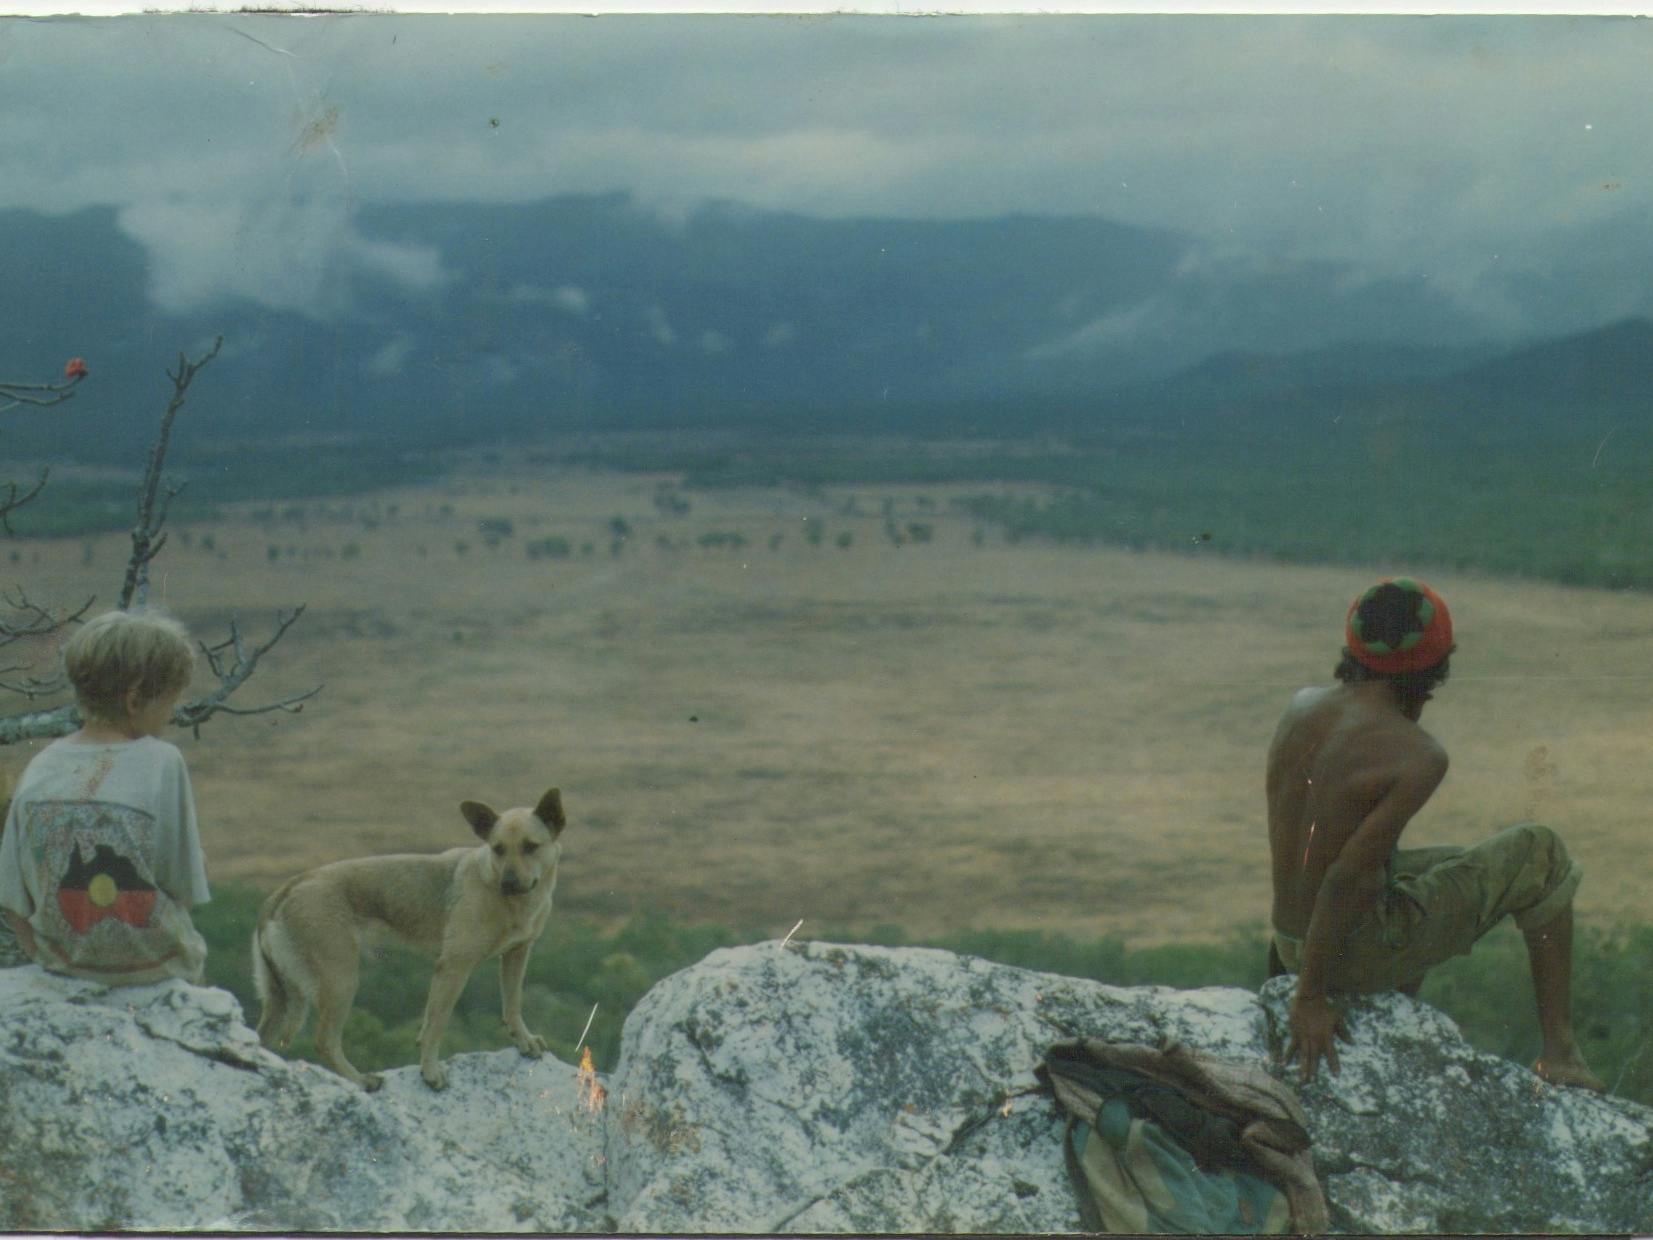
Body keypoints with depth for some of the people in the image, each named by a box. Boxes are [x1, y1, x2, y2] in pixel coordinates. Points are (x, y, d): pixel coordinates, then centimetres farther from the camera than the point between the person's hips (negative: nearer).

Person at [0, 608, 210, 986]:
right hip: (152, 965, -4)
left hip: (62, 961, 4)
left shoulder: (41, 768, -4)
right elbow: (187, 885, -12)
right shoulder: (162, 764, -16)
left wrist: (49, 962, 12)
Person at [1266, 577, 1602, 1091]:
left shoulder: (1302, 707, -1)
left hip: (1290, 944, 7)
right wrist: (1310, 996, -21)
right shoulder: (1419, 757, -23)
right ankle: (1559, 1045, 11)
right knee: (1540, 855, 9)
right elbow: (1344, 878, -26)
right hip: (1360, 952, -7)